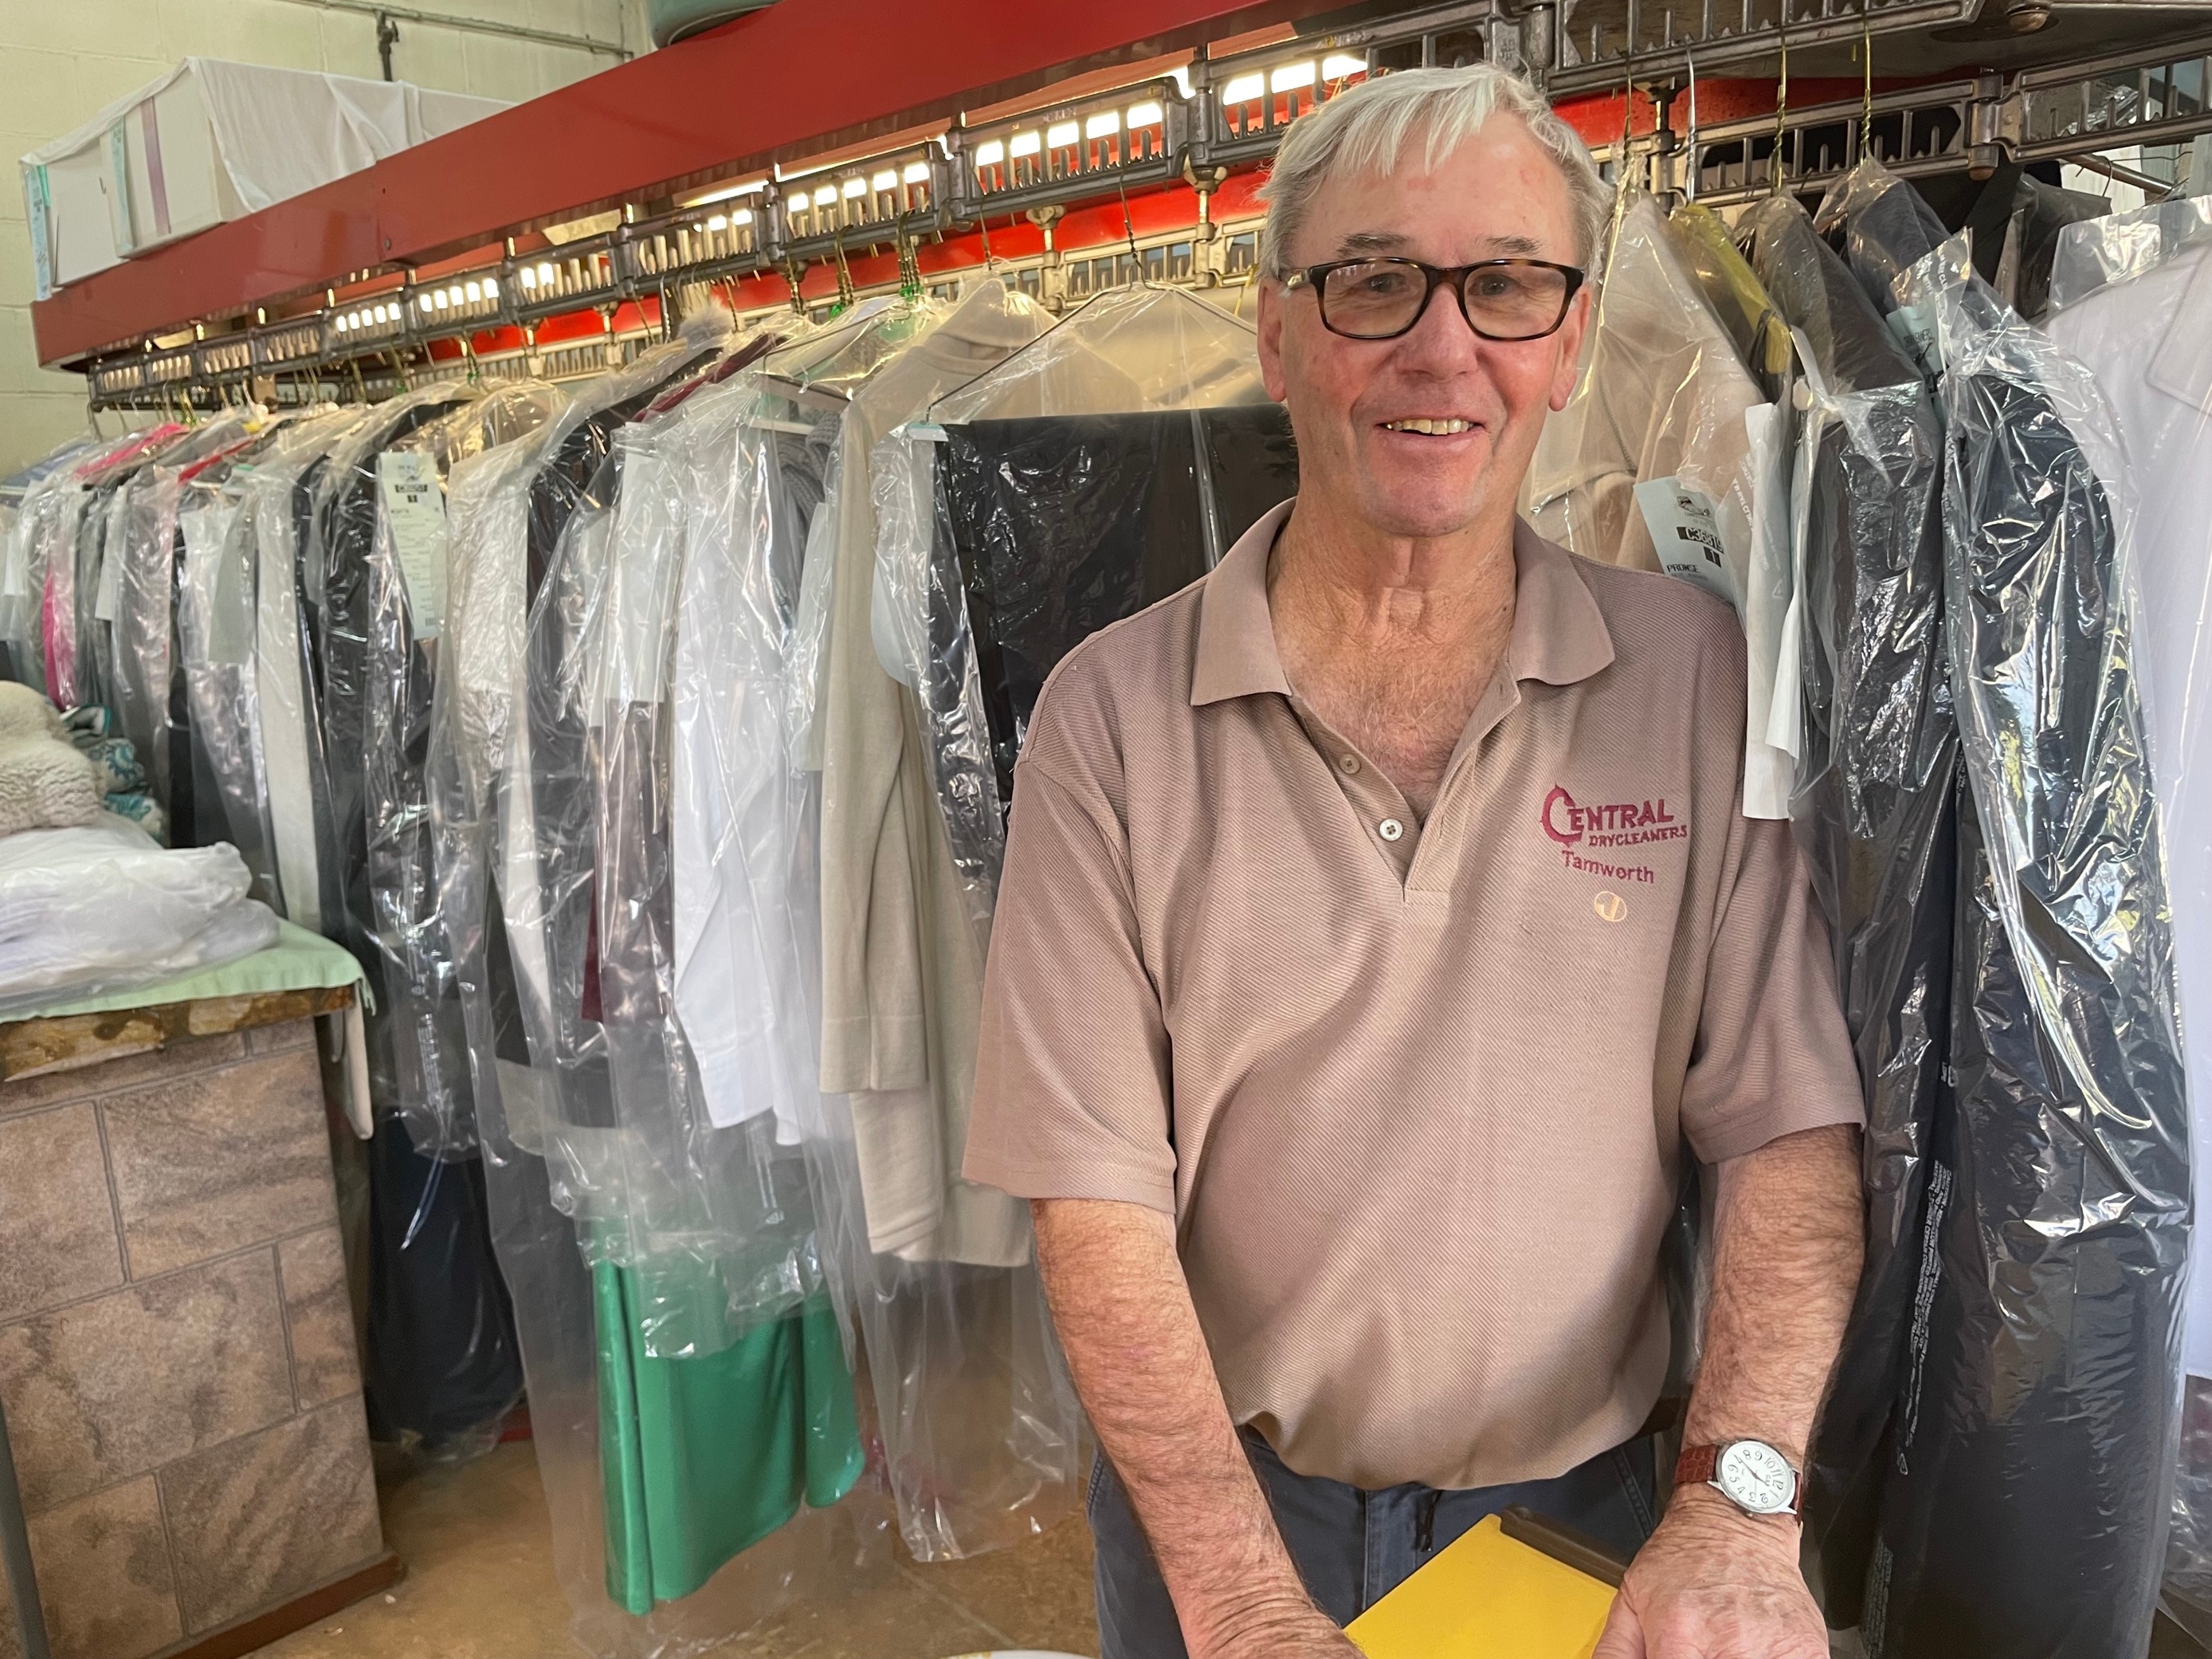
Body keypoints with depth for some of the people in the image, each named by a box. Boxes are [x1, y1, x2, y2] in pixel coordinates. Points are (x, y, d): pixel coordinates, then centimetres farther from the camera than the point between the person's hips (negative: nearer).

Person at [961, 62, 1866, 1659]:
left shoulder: (1700, 675, -8)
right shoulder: (1113, 714, -13)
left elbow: (1793, 1125, -8)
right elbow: (1094, 1191, -14)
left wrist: (1738, 1501, -18)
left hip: (1586, 1504, 2)